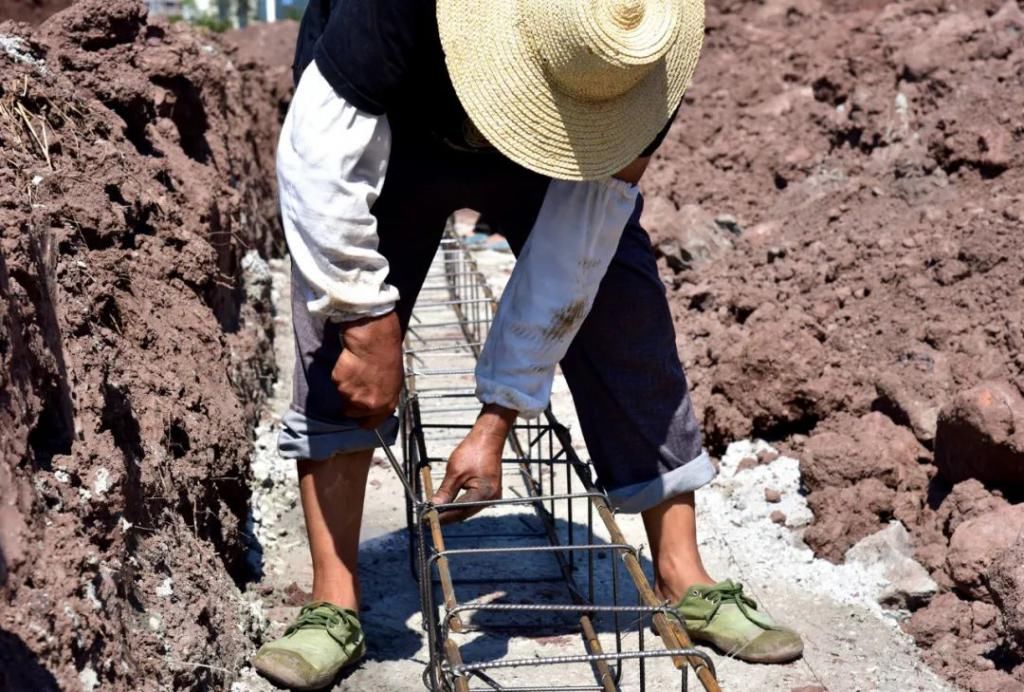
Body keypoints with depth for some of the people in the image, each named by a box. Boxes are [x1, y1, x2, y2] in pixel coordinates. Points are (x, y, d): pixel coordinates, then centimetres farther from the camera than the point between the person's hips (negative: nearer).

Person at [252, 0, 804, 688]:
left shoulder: (639, 56, -33)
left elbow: (572, 252, -30)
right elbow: (319, 156, -35)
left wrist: (496, 423, -28)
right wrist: (370, 325, -34)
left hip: (545, 157, 2)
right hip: (392, 127, -1)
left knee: (630, 330, -11)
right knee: (343, 334, -18)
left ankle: (685, 582, -1)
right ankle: (335, 607, -11)